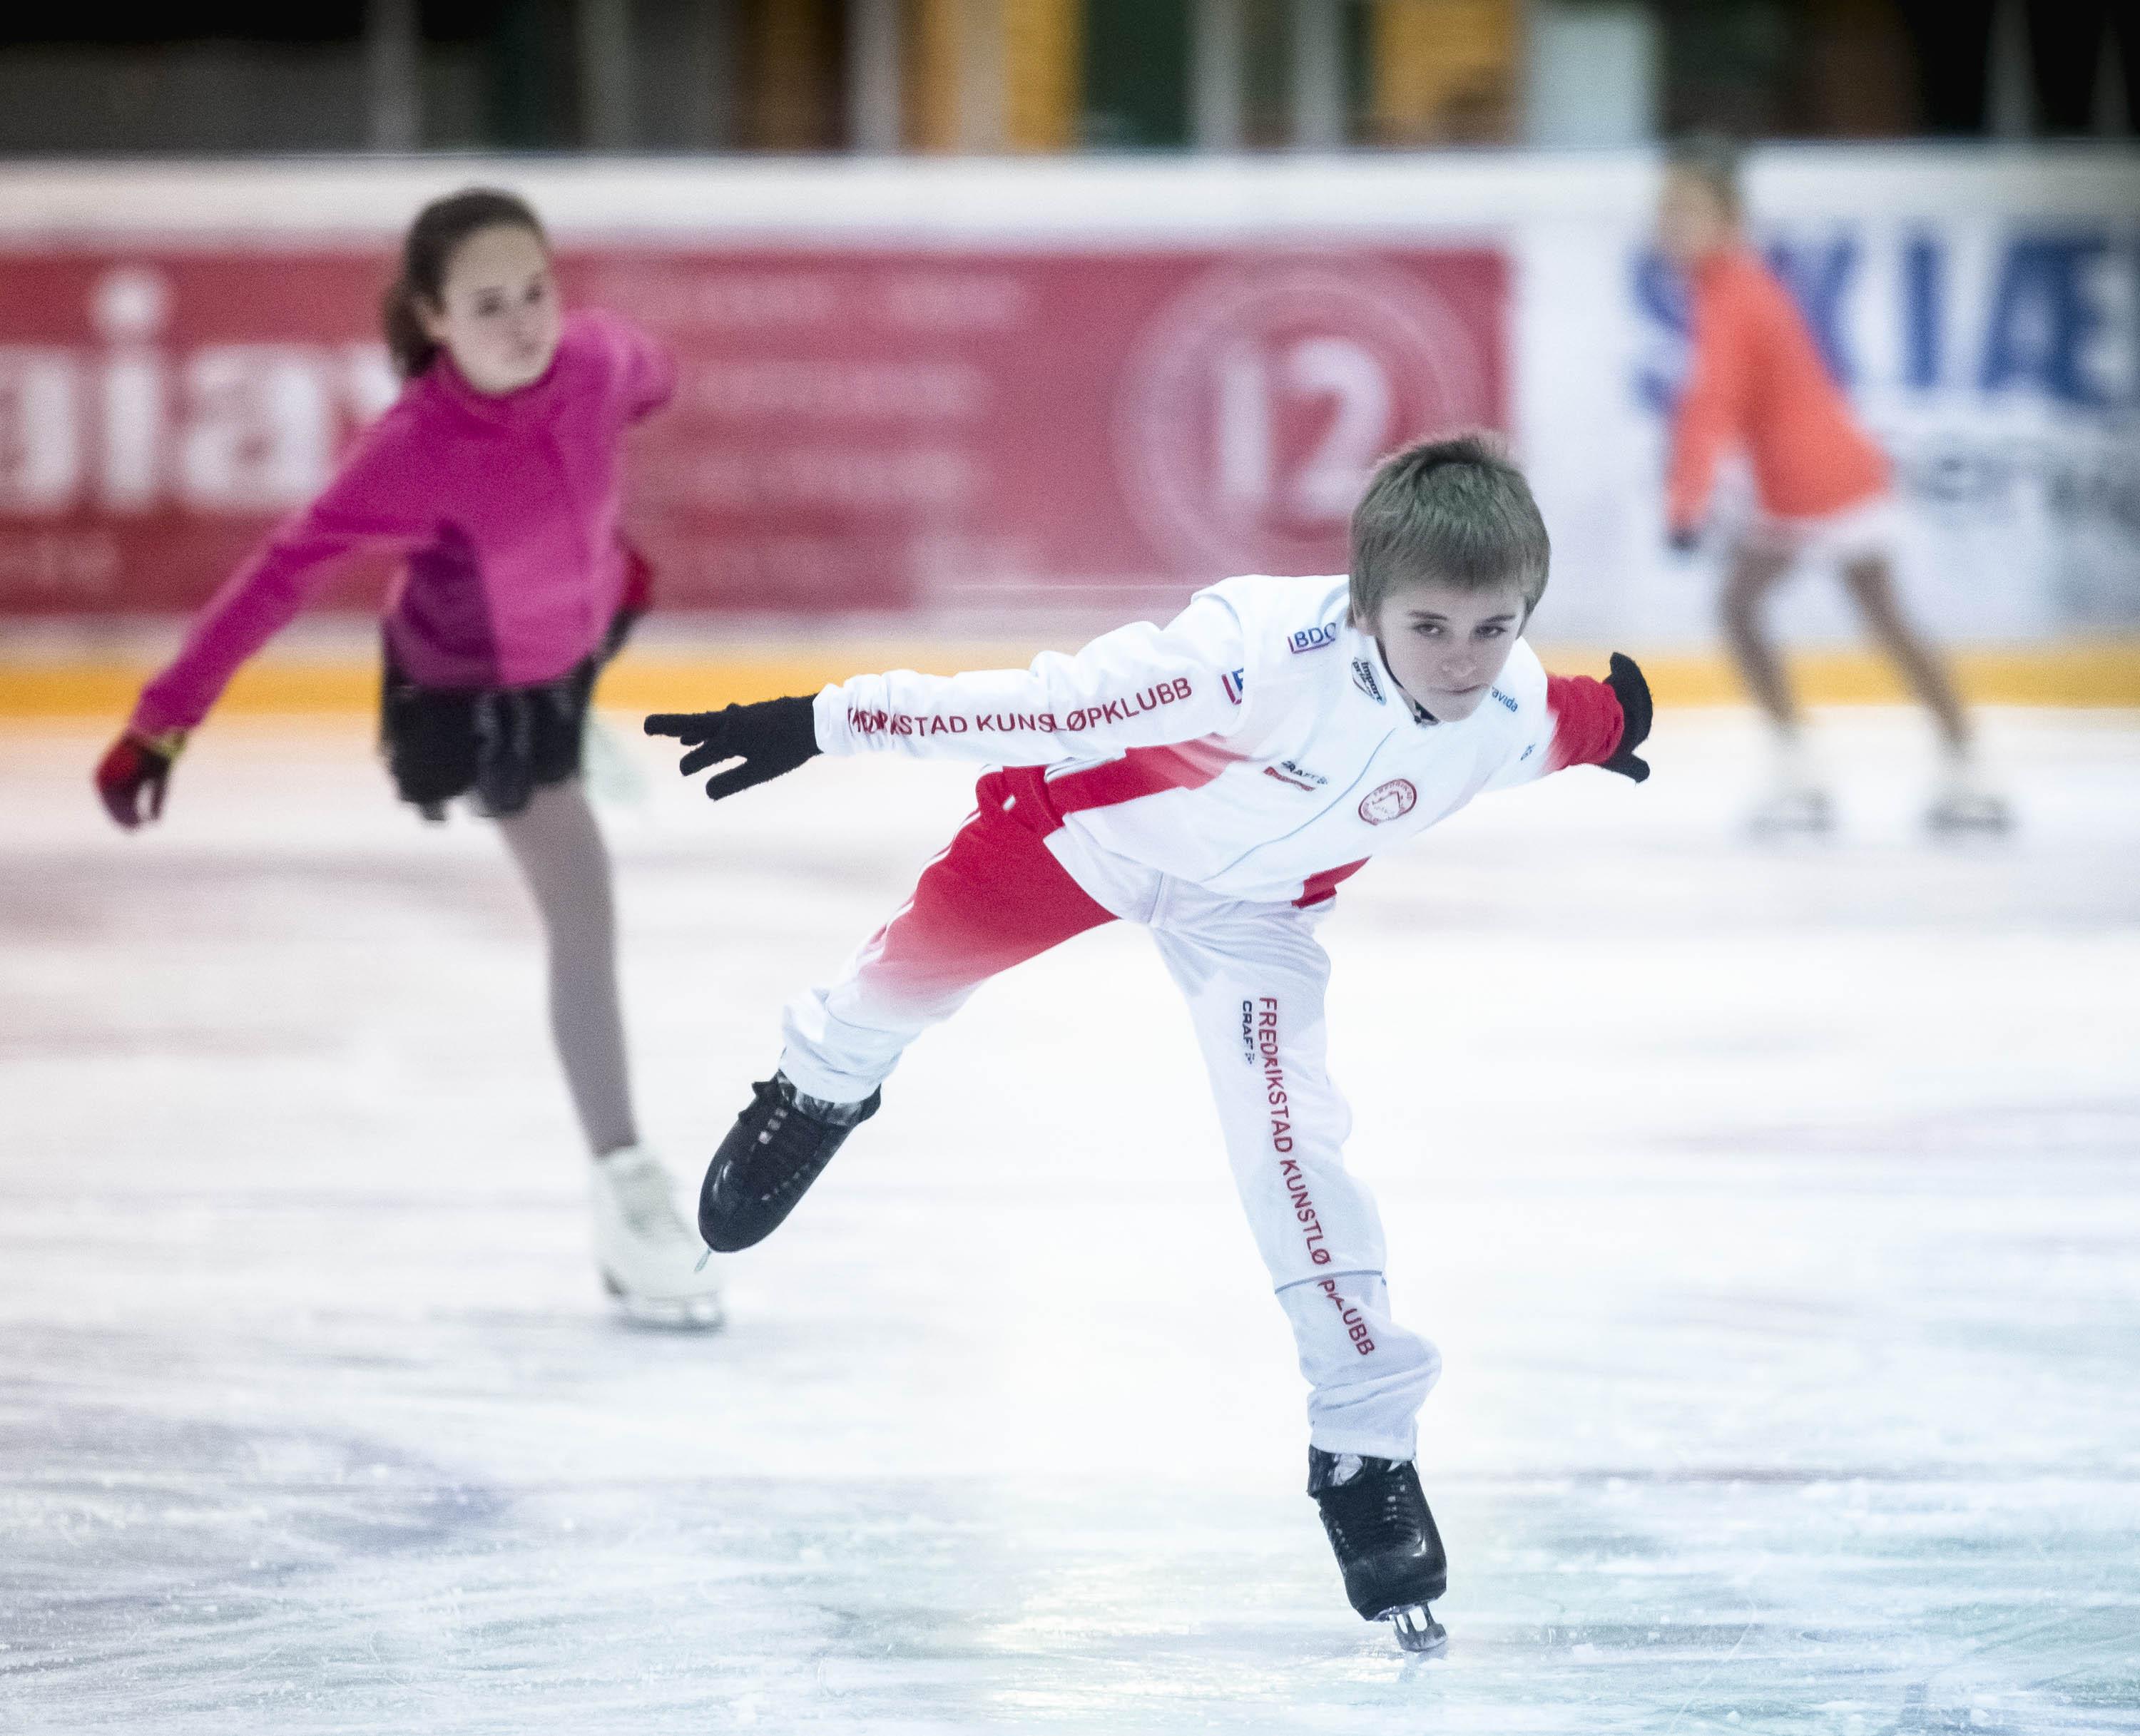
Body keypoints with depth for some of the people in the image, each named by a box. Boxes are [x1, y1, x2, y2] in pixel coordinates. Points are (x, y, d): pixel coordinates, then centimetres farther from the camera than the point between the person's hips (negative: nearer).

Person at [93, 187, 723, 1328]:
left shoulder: (595, 356, -28)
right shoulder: (416, 451, -41)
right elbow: (280, 578, -39)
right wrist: (164, 720, -42)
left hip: (580, 619, 5)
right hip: (477, 680, -5)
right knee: (582, 907, -8)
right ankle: (627, 1191, 1)